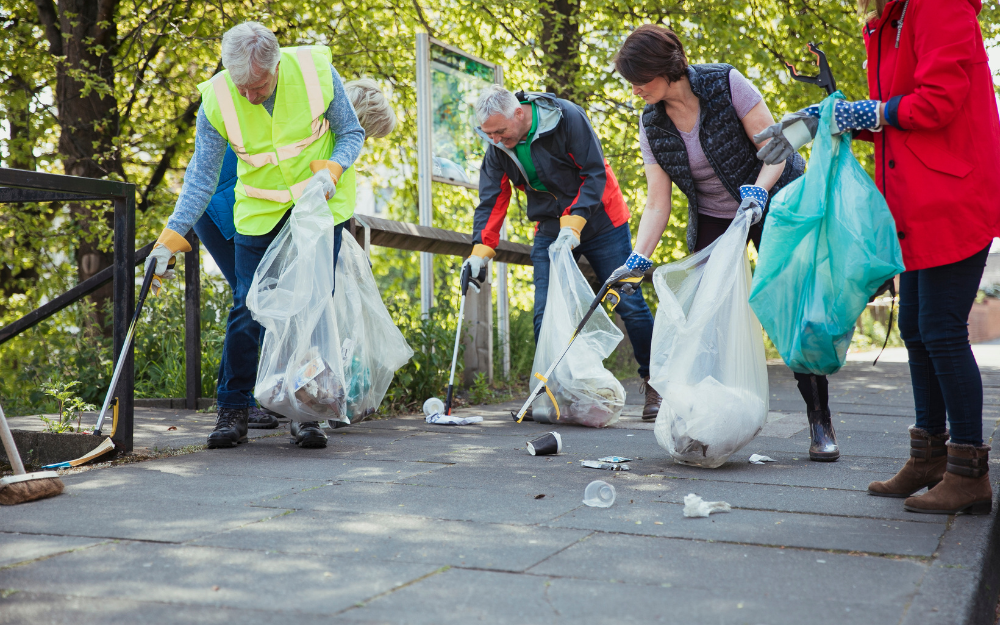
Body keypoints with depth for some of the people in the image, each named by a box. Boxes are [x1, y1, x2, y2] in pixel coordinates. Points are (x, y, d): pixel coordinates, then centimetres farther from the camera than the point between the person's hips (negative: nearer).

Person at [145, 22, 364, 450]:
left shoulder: (316, 71, -18)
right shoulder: (217, 100, -16)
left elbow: (351, 133, -4)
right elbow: (201, 179, -10)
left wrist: (331, 170, -24)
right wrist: (170, 240, -19)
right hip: (259, 213, 0)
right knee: (246, 310, -6)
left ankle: (309, 413, 7)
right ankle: (233, 412, 7)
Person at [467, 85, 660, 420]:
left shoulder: (568, 118, -21)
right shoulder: (498, 150, -6)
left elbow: (595, 174, -21)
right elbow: (491, 201, -6)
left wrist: (574, 222, -29)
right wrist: (481, 250, -19)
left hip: (599, 221, -4)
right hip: (550, 230, 4)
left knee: (629, 304, -2)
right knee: (545, 314, -4)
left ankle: (654, 384, 12)